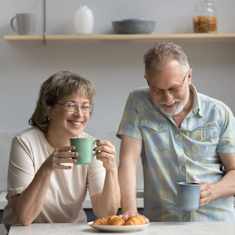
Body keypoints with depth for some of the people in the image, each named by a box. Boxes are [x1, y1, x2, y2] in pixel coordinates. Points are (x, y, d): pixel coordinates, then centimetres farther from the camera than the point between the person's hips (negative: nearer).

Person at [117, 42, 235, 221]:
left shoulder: (219, 113, 3)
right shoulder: (137, 104, 2)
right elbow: (128, 160, -5)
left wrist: (213, 191, -14)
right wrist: (130, 212, -18)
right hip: (161, 223, -1)